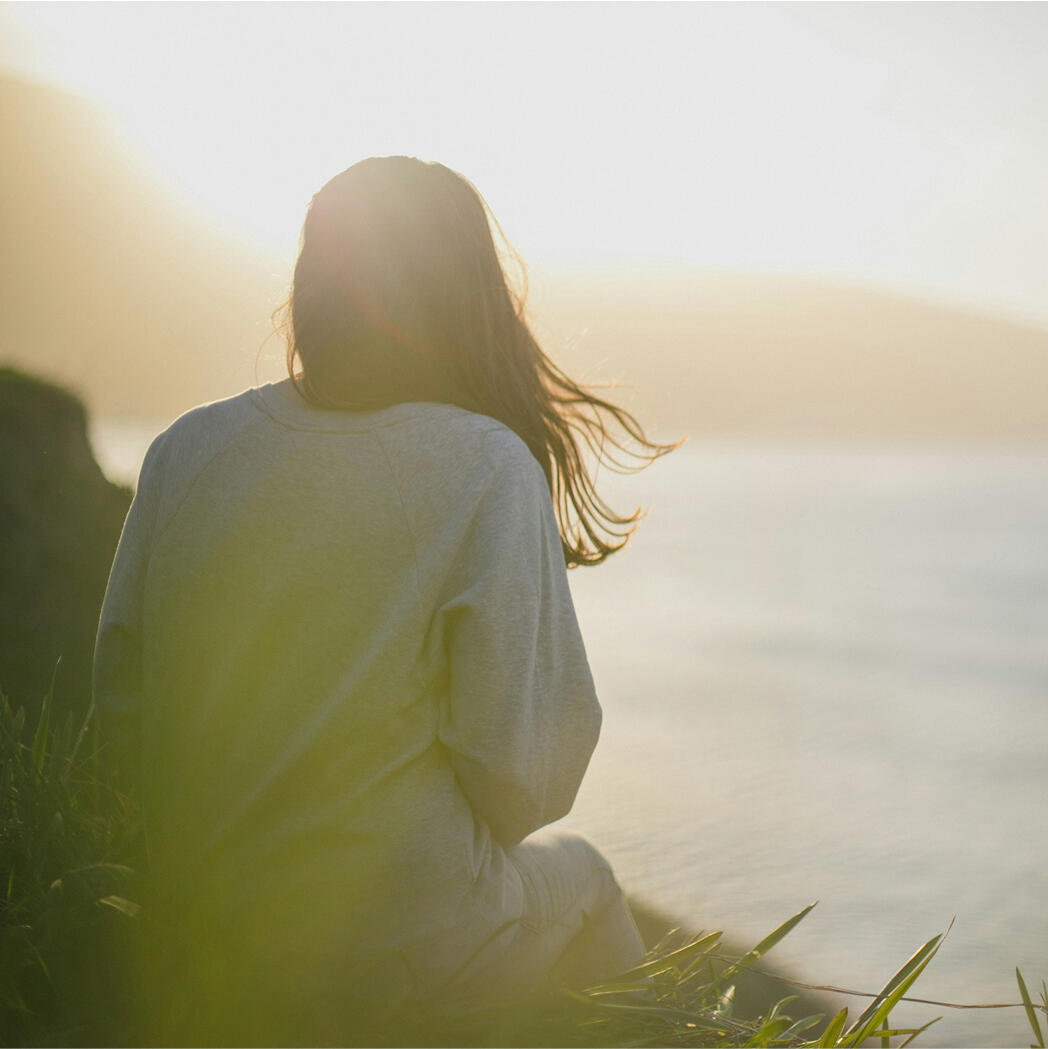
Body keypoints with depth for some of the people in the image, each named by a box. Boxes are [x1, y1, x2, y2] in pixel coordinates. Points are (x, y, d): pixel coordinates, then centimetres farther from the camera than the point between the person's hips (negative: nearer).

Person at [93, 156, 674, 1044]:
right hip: (397, 946, -5)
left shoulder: (186, 448, -4)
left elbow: (121, 703, 2)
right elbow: (522, 767, -16)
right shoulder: (489, 468, -17)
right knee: (580, 876, 28)